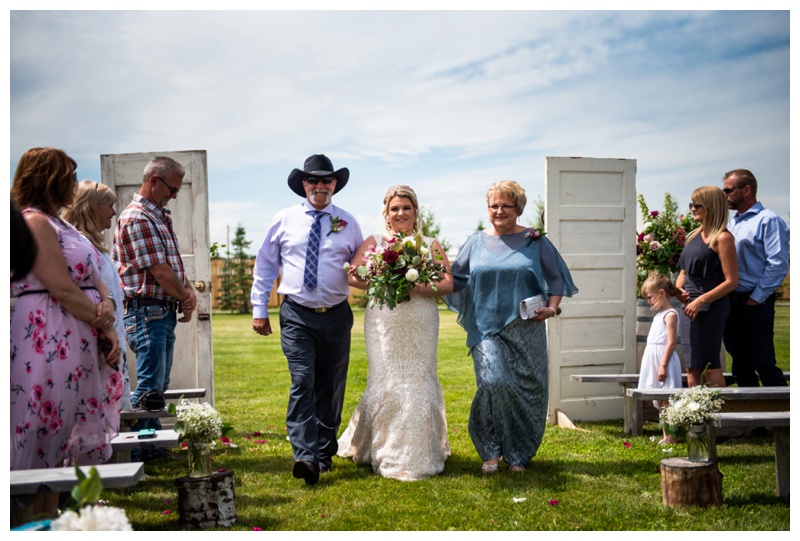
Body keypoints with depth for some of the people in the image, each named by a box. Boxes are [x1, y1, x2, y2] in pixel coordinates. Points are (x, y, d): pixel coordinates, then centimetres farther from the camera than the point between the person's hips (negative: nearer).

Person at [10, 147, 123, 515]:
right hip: (49, 343, -10)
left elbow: (91, 277, 13)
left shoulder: (58, 223, 19)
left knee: (66, 433, 12)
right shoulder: (34, 221, -12)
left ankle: (52, 514, 20)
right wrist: (105, 326, -11)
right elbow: (63, 289, -18)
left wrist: (107, 305, -7)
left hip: (76, 342, 10)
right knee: (45, 437, -4)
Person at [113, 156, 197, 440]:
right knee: (149, 385, -8)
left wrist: (190, 293, -3)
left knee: (160, 385, 13)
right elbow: (159, 271, -17)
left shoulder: (161, 217, 17)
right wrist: (186, 299, -4)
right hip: (147, 312, -10)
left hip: (165, 312, 10)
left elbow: (174, 264, 15)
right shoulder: (136, 218, -14)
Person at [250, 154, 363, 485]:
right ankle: (305, 456, -21)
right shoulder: (284, 220, 4)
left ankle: (325, 453, 22)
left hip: (337, 316, 2)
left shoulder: (348, 223, 6)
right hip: (297, 317, -2)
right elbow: (264, 265, 9)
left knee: (331, 389, 9)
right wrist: (259, 309, 5)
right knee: (302, 384, -15)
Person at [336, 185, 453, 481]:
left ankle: (418, 454, 14)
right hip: (384, 322, -1)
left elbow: (448, 283, 0)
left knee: (419, 384, 1)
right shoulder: (374, 242, 9)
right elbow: (352, 276, 0)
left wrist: (416, 287, -15)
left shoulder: (430, 245, 10)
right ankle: (387, 455, 11)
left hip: (421, 324, 1)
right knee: (386, 384, -3)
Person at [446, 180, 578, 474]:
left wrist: (552, 307, -5)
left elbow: (555, 278, 10)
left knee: (526, 389, 2)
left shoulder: (535, 241, 6)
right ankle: (491, 451, 2)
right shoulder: (476, 242, 10)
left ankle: (518, 455, 20)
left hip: (525, 330, 0)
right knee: (494, 382, -17)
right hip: (487, 328, 0)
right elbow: (456, 280, 15)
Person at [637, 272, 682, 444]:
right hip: (654, 362, 10)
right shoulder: (659, 315, 18)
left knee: (667, 401, -8)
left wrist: (663, 365, -21)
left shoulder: (670, 315, -11)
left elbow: (671, 342, -17)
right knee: (660, 402, 11)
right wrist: (645, 365, 20)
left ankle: (671, 438, -6)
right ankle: (666, 436, 17)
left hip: (664, 360, -10)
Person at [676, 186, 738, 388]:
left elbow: (731, 281, -15)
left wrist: (701, 300, -19)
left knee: (710, 366, -6)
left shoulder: (722, 238, -10)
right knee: (692, 366, 9)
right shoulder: (693, 236, 14)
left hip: (711, 308, -8)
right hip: (689, 307, 8)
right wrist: (678, 290, 2)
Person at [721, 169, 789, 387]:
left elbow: (778, 264, -15)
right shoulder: (730, 224, 17)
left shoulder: (768, 220, -7)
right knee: (740, 364, 12)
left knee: (764, 364, -7)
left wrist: (756, 298, -15)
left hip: (755, 305, -8)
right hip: (730, 303, 8)